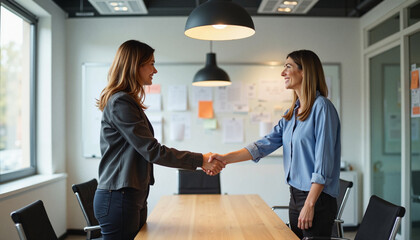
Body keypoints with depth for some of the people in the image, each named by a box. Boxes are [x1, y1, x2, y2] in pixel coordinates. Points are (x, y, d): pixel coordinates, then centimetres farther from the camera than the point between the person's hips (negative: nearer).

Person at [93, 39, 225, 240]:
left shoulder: (128, 102, 15)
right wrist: (200, 160, -14)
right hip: (118, 198, -9)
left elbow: (146, 150, 14)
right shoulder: (120, 103, -16)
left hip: (134, 198, 10)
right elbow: (152, 151, -19)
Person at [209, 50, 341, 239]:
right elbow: (267, 143, 5)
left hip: (318, 198, -8)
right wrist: (226, 158, -5)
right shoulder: (292, 113, 13)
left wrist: (309, 205, -19)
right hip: (295, 195, 8)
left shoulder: (322, 107, -13)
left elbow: (323, 163, -17)